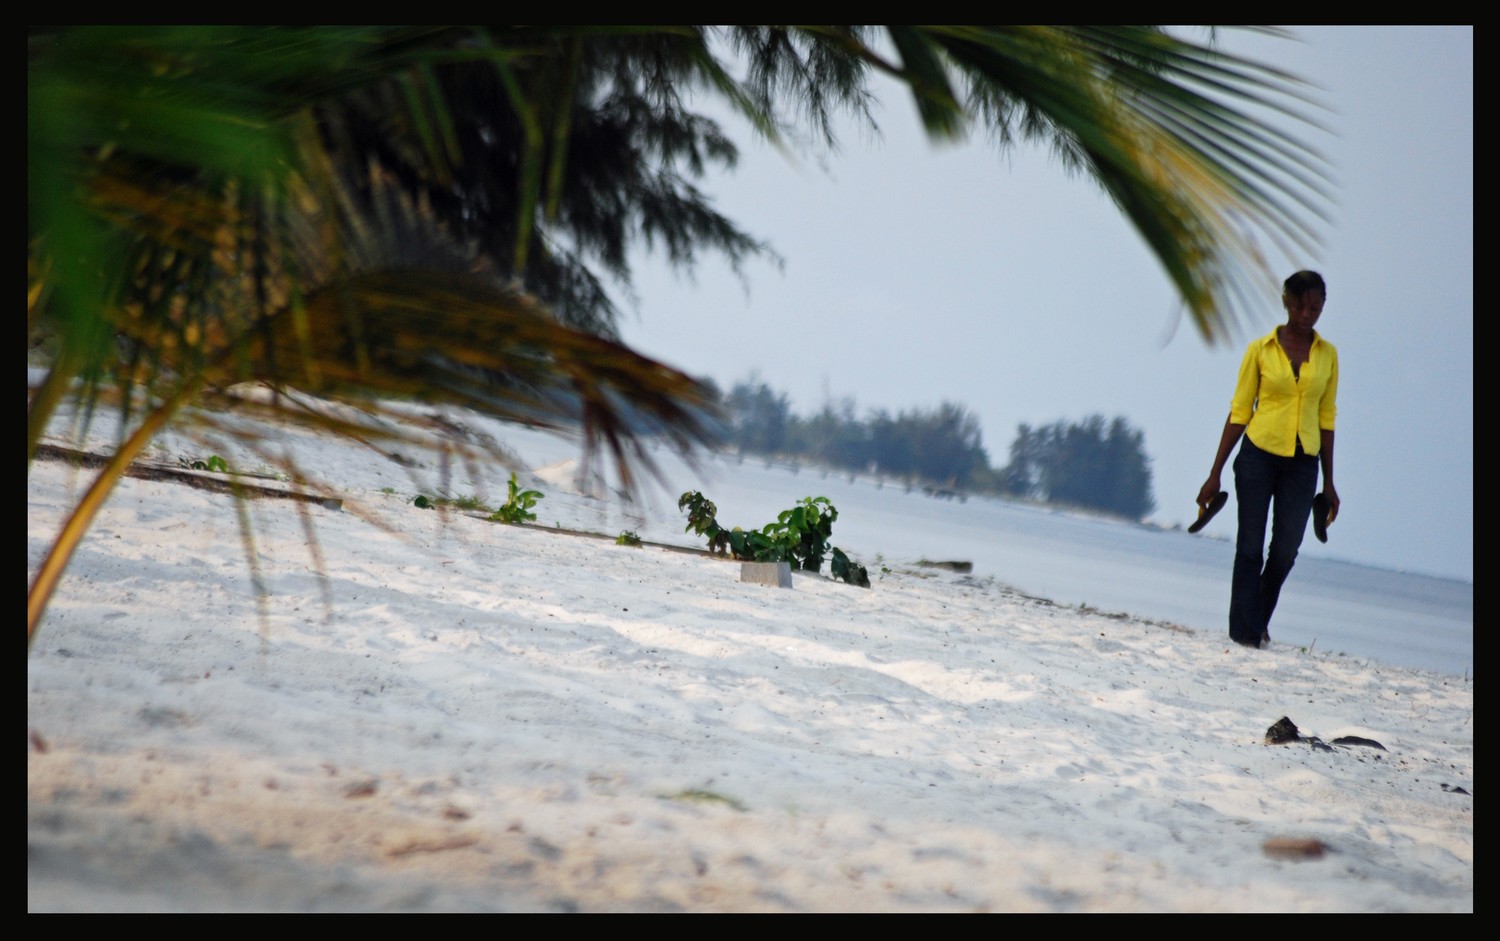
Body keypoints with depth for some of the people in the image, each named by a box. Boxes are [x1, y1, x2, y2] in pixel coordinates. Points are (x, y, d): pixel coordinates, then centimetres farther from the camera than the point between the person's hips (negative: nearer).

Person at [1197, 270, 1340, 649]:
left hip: (1302, 463, 2)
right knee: (1250, 548, -3)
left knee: (1286, 550, -2)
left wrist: (1329, 482, 11)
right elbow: (1239, 412, 3)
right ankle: (1245, 630, 3)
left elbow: (1326, 418, 11)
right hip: (1259, 454, -2)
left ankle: (1258, 622, 19)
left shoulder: (1327, 355, 7)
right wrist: (1215, 473, 1)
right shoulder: (1261, 350, 0)